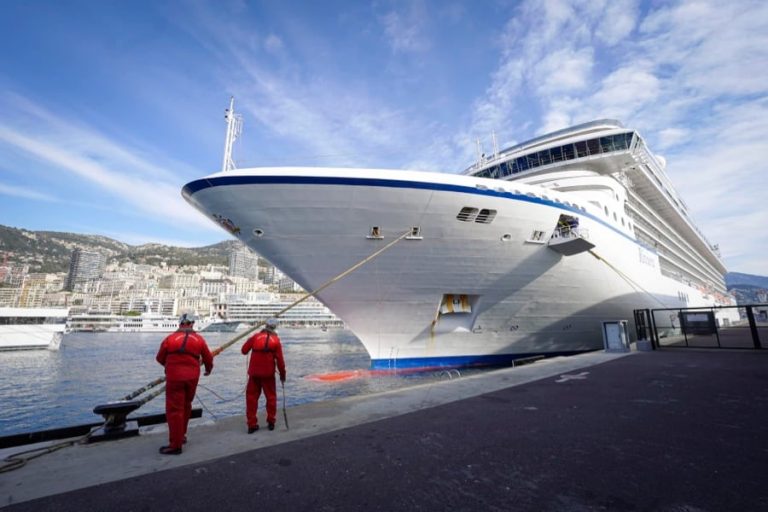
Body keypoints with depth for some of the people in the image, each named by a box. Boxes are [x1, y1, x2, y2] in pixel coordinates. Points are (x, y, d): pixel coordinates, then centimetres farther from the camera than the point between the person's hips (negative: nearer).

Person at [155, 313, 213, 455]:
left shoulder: (170, 338, -1)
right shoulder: (199, 339, 5)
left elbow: (160, 358, 10)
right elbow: (208, 358, 13)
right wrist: (209, 369, 34)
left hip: (174, 377, -3)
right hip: (192, 377, 3)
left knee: (174, 409, 2)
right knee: (185, 406, 22)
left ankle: (175, 445, 5)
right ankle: (181, 435, 35)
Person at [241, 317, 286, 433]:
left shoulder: (255, 337, 0)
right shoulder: (276, 340, -3)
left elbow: (244, 350, 1)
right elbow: (279, 359, -5)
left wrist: (251, 343, 22)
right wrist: (282, 373, 6)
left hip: (254, 372, 1)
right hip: (268, 373, -1)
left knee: (251, 397, 11)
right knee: (271, 397, 14)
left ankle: (252, 424, 12)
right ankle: (271, 422, 19)